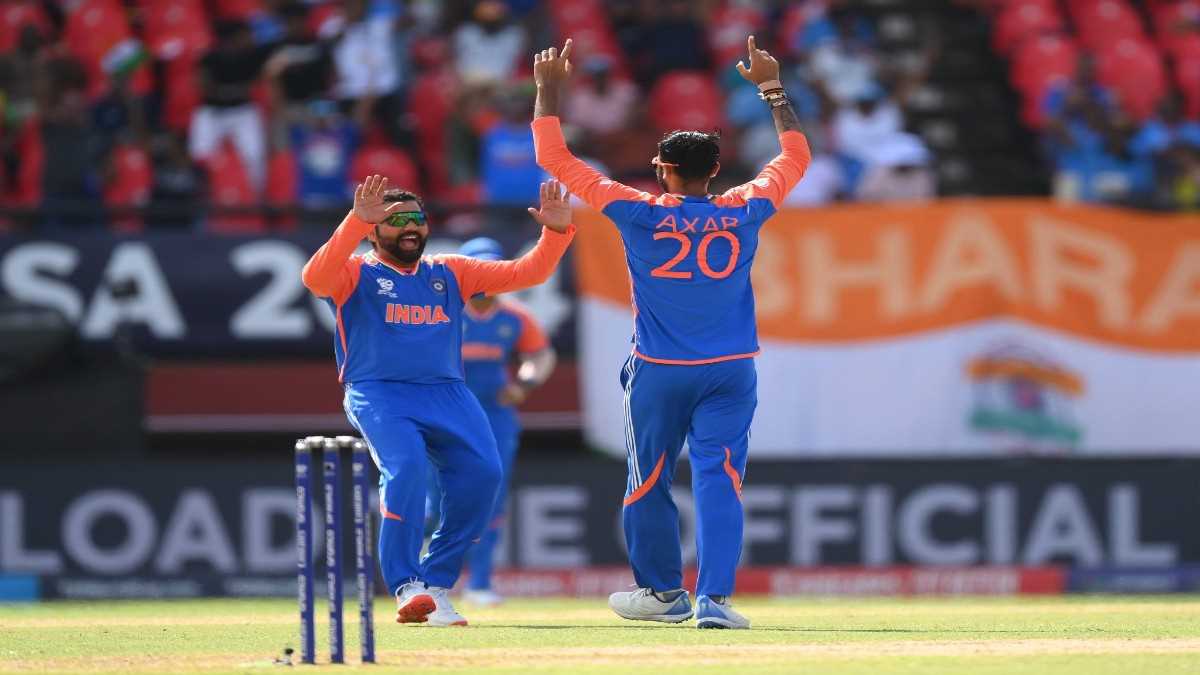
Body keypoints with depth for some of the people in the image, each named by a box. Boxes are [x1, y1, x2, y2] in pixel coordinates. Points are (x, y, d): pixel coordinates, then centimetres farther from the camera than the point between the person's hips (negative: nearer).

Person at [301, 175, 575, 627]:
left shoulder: (450, 273, 19)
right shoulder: (356, 274, 6)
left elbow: (525, 273, 15)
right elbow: (316, 278, -18)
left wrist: (556, 231, -3)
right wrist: (355, 221, -28)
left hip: (447, 394, 4)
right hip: (378, 394, -4)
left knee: (482, 472, -16)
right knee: (405, 466, -30)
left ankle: (435, 585, -3)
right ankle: (406, 587, -25)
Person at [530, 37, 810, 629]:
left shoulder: (641, 213, -9)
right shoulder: (743, 212, -3)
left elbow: (554, 158, -4)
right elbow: (796, 155, 15)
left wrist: (549, 89, 6)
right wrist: (771, 86, 23)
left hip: (658, 373, -1)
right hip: (731, 373, 1)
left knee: (649, 481, 14)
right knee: (719, 480, -5)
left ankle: (665, 592, 25)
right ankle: (714, 599, -17)